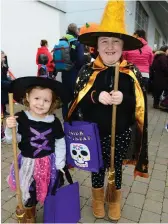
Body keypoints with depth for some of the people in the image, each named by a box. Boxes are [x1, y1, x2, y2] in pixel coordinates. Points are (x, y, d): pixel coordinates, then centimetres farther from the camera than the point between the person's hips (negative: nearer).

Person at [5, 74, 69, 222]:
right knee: (28, 191, 18)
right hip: (28, 162, 0)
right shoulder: (21, 118, -16)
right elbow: (12, 140, -9)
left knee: (50, 190, 17)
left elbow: (60, 143, -3)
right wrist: (10, 128, -29)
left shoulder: (54, 121, -13)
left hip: (48, 163, 0)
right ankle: (30, 216, 48)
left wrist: (60, 164, -1)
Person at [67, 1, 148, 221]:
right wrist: (96, 96, -25)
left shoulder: (132, 72, -7)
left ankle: (115, 200, 47)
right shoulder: (88, 71, -7)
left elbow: (140, 104, -6)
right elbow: (77, 101, -7)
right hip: (95, 132, 0)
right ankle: (97, 199, 46)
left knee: (116, 167, 18)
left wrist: (124, 99, -26)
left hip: (121, 133, 1)